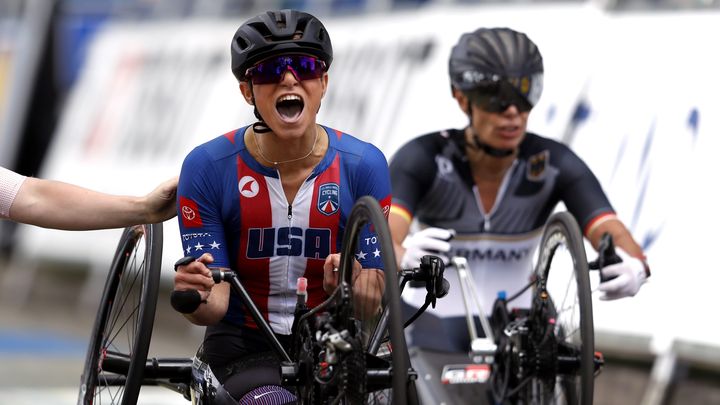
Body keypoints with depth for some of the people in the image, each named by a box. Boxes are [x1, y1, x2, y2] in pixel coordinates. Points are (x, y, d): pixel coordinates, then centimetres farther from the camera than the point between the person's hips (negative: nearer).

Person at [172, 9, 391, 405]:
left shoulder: (364, 165, -8)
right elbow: (217, 303, -10)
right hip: (243, 343, -2)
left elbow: (372, 304, -8)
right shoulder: (207, 167, -11)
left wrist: (352, 288, -31)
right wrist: (197, 303, -34)